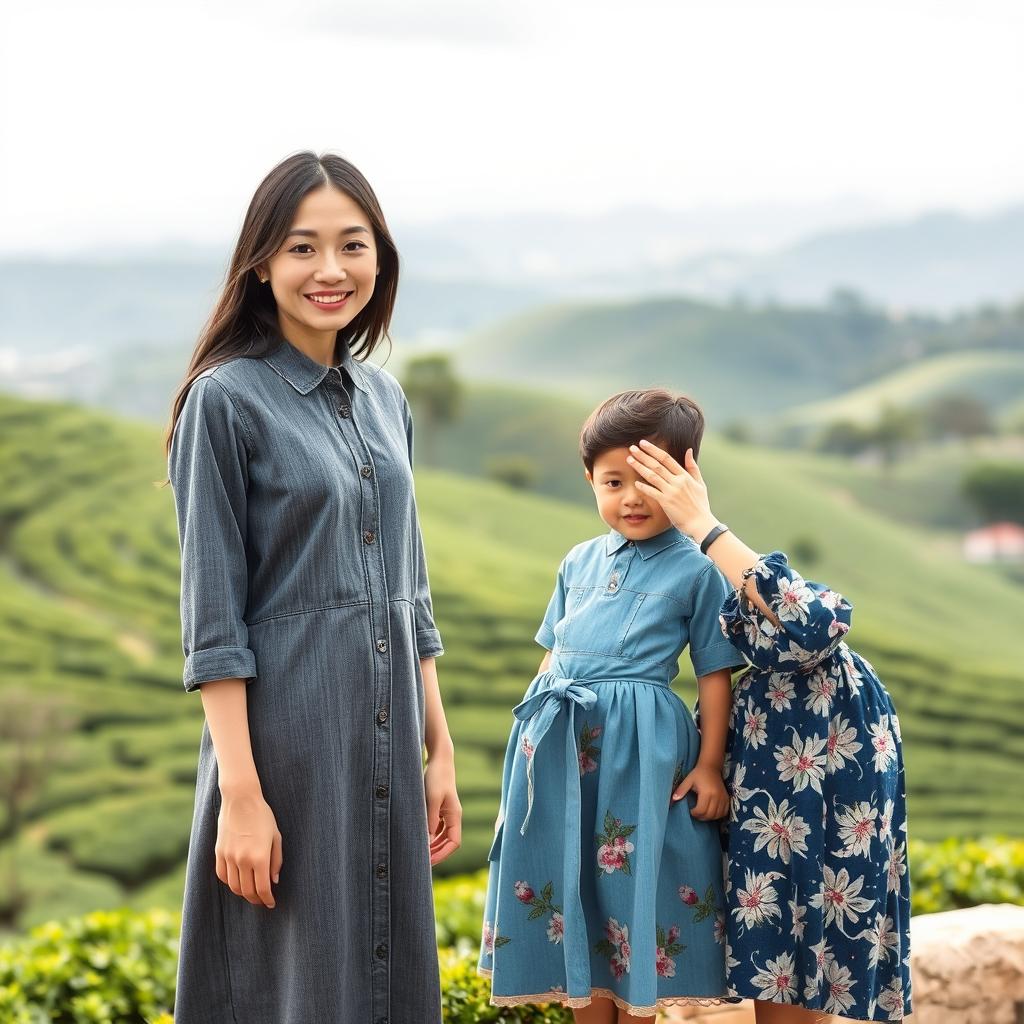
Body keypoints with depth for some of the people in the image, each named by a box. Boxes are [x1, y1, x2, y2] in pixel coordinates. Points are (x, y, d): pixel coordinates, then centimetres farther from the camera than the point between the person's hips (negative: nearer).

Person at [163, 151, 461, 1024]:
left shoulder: (384, 397, 11)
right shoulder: (227, 400, -9)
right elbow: (212, 617, -11)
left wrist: (440, 749, 13)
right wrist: (240, 792, -16)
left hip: (387, 743, 6)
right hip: (284, 735, -6)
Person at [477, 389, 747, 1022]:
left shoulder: (697, 571, -2)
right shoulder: (580, 562, 12)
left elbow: (716, 675, -1)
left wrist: (709, 767, -5)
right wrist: (536, 732, 14)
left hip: (643, 749, -5)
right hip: (562, 744, 5)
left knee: (635, 888, 0)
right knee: (570, 890, 9)